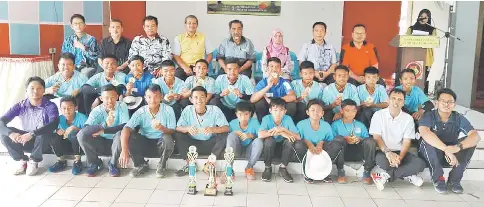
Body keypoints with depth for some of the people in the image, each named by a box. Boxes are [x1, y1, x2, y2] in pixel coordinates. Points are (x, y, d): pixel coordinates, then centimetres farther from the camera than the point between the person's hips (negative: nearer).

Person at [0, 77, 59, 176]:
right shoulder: (20, 106, -8)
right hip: (26, 140, 3)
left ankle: (33, 161, -15)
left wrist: (32, 134, -47)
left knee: (45, 132, -36)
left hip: (44, 141, -3)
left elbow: (54, 123, -37)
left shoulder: (50, 106, -18)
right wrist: (10, 133, -37)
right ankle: (22, 161, -6)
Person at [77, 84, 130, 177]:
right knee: (81, 134, -22)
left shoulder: (122, 106, -12)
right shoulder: (96, 111, -11)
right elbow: (85, 129, -27)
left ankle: (112, 164, -8)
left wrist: (104, 131, -26)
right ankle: (95, 163, 1)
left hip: (115, 142, -1)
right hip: (101, 143, 2)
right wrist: (105, 124, -42)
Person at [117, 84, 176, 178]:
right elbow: (126, 128, -24)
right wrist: (124, 150, -39)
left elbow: (172, 131, -16)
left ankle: (161, 166, -4)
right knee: (126, 136, -23)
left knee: (167, 138, -35)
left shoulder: (168, 110, -13)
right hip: (144, 142, 2)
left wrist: (162, 128, -40)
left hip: (161, 142, -2)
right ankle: (141, 164, 0)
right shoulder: (141, 112, -12)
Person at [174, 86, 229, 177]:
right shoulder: (187, 110, -9)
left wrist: (212, 129, -40)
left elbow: (226, 128, -20)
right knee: (177, 135, -20)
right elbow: (178, 128, -12)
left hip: (210, 144, -1)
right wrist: (187, 128, -35)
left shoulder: (214, 110, -13)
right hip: (193, 144, 2)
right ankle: (189, 163, -10)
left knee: (224, 136, -27)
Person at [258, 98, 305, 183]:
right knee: (269, 140, -33)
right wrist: (280, 133, -38)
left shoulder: (288, 119, -18)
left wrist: (284, 129, -36)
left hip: (284, 147, 1)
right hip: (270, 147, -1)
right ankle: (268, 168, -9)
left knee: (290, 140, -28)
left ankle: (282, 168, -8)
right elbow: (260, 135, -37)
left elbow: (298, 137, -25)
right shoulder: (267, 118, -21)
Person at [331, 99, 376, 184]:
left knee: (371, 141, -25)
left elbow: (368, 141, 11)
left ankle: (367, 172, -18)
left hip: (358, 154, 2)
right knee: (339, 138, -33)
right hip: (343, 153, -2)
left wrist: (360, 139, -9)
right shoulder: (335, 124, 13)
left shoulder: (360, 125, 22)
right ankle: (340, 172, -25)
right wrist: (344, 139, -16)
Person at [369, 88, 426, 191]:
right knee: (381, 160, -39)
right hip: (383, 151, -3)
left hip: (400, 152, 3)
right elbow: (376, 137, -9)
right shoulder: (378, 115, -3)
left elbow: (406, 142, -3)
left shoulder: (408, 118, 2)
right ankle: (407, 175, -15)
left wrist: (400, 157, -23)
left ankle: (386, 175, -22)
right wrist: (388, 152, -27)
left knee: (420, 164, -24)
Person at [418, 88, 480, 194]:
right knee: (428, 141, -32)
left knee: (470, 142, -20)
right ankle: (438, 178, -19)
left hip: (451, 153, 3)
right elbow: (424, 132, -37)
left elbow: (476, 136, -22)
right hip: (430, 155, -3)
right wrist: (446, 149, -49)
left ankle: (454, 180, -13)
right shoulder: (429, 116, -16)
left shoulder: (459, 118, -8)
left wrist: (458, 147, -43)